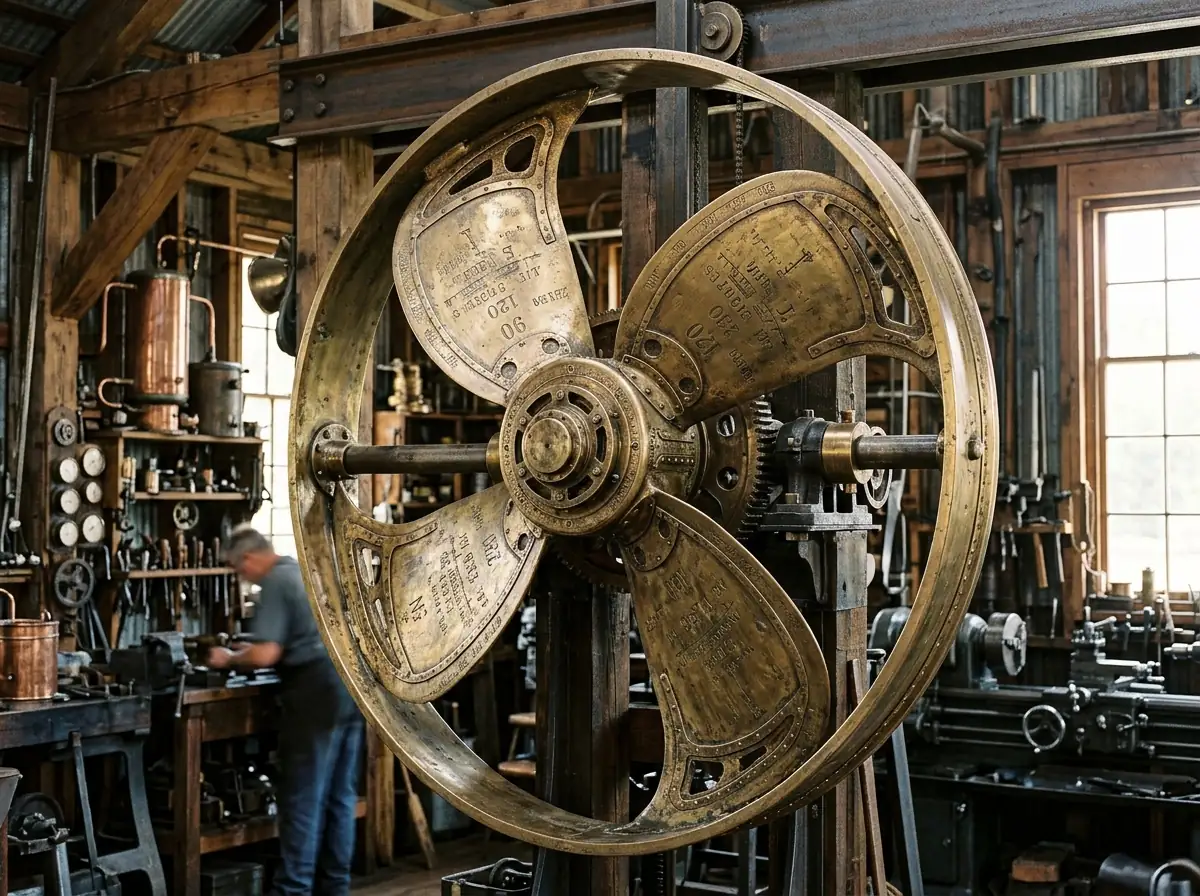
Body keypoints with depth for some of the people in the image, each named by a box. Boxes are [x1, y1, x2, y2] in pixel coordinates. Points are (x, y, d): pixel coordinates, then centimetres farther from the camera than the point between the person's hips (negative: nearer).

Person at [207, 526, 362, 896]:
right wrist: (253, 648, 28)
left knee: (302, 799, -2)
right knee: (340, 796, 13)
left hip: (317, 694, -9)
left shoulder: (275, 583, -8)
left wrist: (230, 659, 2)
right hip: (352, 685, 9)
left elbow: (265, 655, -16)